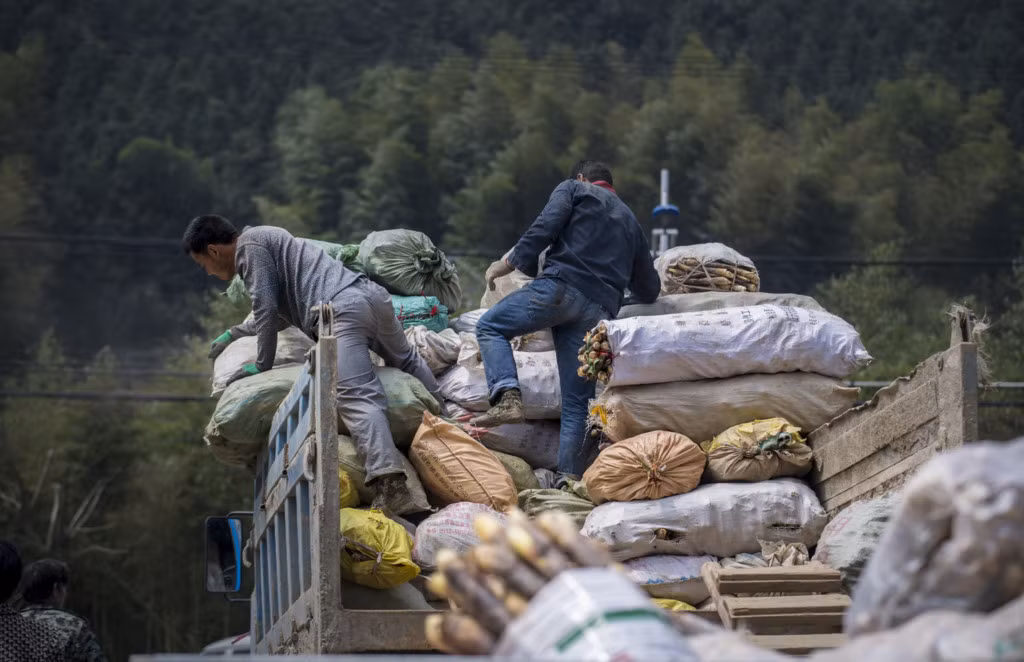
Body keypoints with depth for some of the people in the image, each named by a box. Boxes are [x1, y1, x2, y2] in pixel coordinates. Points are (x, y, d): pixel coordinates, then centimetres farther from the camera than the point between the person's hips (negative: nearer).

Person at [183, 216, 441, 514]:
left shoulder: (250, 245, 6)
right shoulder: (269, 238, 36)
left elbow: (266, 307, -1)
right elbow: (280, 311, 49)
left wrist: (263, 364, 7)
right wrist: (234, 334, 56)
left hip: (342, 309, -10)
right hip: (373, 294, 10)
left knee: (357, 398, -23)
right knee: (406, 361, 34)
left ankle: (388, 482, -40)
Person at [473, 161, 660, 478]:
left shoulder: (573, 189, 18)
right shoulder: (630, 221, 33)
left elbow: (546, 226, -3)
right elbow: (649, 290, 34)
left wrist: (512, 262, 1)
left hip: (562, 285, -5)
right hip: (600, 309, 5)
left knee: (490, 326, 6)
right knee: (577, 402, 5)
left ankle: (507, 397, -18)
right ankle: (570, 479, -2)